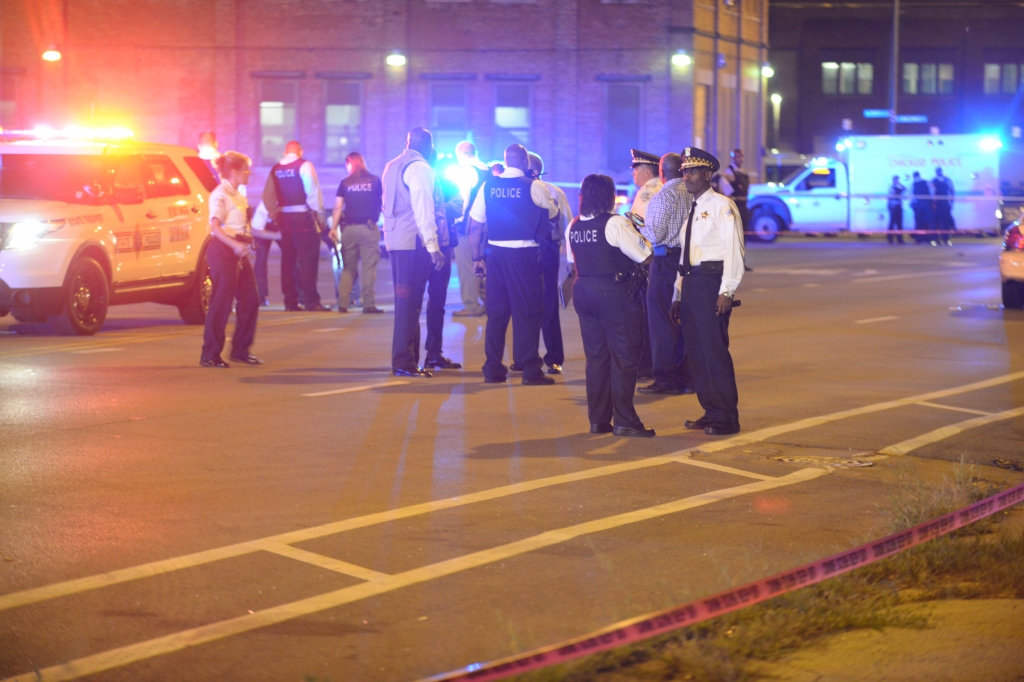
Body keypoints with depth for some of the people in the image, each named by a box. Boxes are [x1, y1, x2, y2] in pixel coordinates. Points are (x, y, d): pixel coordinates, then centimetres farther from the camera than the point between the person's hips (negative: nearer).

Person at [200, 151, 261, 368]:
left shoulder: (238, 196, 16)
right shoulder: (220, 195, -12)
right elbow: (215, 226, -25)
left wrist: (247, 242, 9)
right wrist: (235, 245, -35)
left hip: (239, 251, 9)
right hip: (223, 250, -9)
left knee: (250, 299, 8)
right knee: (222, 302, -7)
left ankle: (240, 350, 18)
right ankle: (210, 354, -2)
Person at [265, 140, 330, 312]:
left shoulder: (275, 170, 9)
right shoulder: (304, 166, -6)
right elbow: (313, 192, -11)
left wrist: (274, 215, 18)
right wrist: (320, 214, -4)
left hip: (284, 217, 5)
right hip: (304, 217, -5)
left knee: (288, 260, 9)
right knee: (308, 259, -4)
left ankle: (290, 302, 9)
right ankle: (311, 302, -8)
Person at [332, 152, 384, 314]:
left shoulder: (345, 183, 4)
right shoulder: (375, 181, 2)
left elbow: (338, 207, -1)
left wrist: (334, 227, 0)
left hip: (349, 228, 2)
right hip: (368, 227, -2)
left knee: (348, 268, 10)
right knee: (369, 267, -3)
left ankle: (343, 304, 5)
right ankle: (368, 304, -9)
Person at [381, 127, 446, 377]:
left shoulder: (391, 167, 18)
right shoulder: (419, 168, -10)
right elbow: (423, 209, -16)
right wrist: (432, 245, -18)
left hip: (394, 239, 9)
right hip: (414, 240, -9)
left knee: (405, 300, 14)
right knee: (410, 301, -7)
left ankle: (405, 357, 18)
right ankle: (404, 361, -8)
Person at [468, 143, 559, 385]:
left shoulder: (488, 186, 5)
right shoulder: (533, 186, -6)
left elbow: (474, 225, 6)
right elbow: (553, 214, 6)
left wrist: (477, 257, 13)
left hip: (495, 253, 4)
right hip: (524, 254, -4)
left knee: (496, 310, 11)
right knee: (528, 310, 2)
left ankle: (493, 369, 13)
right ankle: (530, 370, 1)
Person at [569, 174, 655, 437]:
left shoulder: (574, 227, 6)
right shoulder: (616, 224, -14)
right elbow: (645, 255, -12)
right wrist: (642, 236, 6)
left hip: (583, 290, 7)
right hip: (615, 292, -7)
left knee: (596, 356, 12)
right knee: (624, 356, -1)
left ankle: (598, 419, 14)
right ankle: (624, 420, -3)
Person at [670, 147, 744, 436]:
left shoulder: (721, 206, -6)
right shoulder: (691, 209, 19)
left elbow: (733, 249, -13)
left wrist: (726, 291, -20)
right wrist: (678, 294, 20)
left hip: (712, 283, -9)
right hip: (691, 282, 9)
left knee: (715, 350, -9)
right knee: (696, 351, 9)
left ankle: (727, 419, -4)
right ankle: (711, 412, 17)